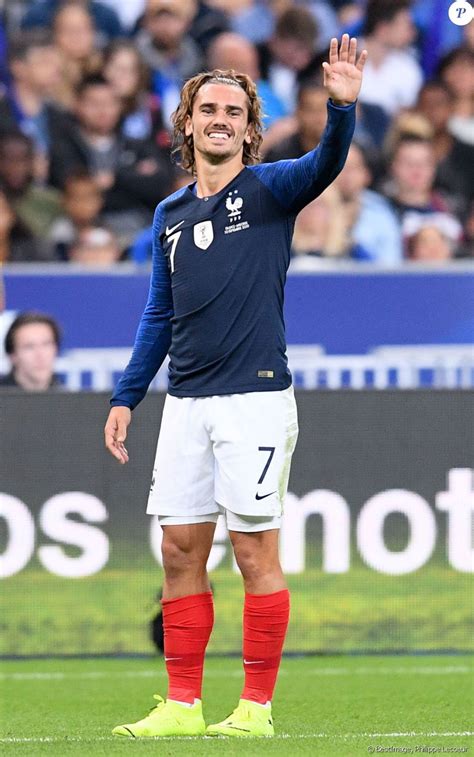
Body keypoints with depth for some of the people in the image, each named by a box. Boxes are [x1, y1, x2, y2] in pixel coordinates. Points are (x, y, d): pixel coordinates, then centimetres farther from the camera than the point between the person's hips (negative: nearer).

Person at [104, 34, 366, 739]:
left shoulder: (268, 190, -1)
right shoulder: (170, 215, 14)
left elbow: (324, 165, -23)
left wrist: (341, 107, -42)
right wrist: (126, 398, 16)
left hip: (254, 397, -5)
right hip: (186, 404, 5)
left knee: (255, 551, -3)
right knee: (180, 549, 5)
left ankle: (257, 706, 3)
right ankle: (183, 704, 12)